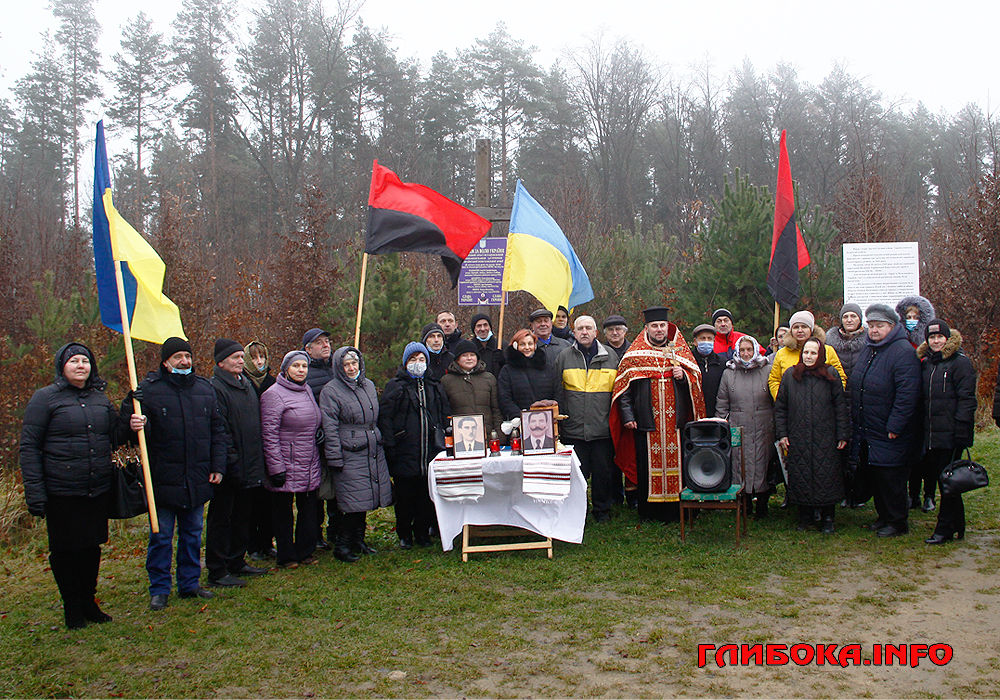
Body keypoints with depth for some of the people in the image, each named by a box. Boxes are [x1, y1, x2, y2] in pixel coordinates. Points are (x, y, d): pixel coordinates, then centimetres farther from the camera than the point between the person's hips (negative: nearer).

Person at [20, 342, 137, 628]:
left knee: (92, 547, 13)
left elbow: (112, 438, 19)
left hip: (99, 490, 5)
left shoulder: (100, 398, 10)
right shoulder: (45, 398, -5)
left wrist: (129, 427, -4)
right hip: (62, 493, -4)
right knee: (65, 551, 6)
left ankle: (89, 603, 29)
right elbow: (29, 447, -6)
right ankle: (72, 609, 22)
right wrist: (34, 492, -12)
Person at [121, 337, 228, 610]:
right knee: (161, 537, 6)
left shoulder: (205, 389, 7)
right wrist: (131, 415, -28)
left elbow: (217, 431, 11)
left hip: (198, 481, 4)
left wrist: (218, 466, 5)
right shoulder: (150, 390, -7)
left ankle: (190, 583, 28)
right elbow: (135, 431, -6)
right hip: (164, 480, -4)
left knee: (193, 534, 15)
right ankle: (159, 590, 19)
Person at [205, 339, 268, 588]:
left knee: (242, 516, 17)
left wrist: (258, 460, 15)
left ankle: (237, 562, 29)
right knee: (221, 519, 1)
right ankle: (217, 571, 8)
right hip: (229, 467, -8)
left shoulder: (247, 383, 13)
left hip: (249, 466, 8)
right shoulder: (215, 388, -14)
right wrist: (230, 461, -22)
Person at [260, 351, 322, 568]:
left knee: (308, 510, 11)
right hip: (286, 466, -6)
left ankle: (305, 552, 24)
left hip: (310, 467, 7)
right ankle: (286, 556, 17)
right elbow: (269, 435, -14)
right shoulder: (274, 395, -11)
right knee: (283, 513, 5)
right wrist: (276, 468, -17)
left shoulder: (308, 391, 12)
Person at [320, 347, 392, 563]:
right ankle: (342, 546, 4)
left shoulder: (369, 385, 14)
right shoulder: (331, 391, -6)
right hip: (349, 455, -6)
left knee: (365, 500, 10)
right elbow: (330, 428, -9)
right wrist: (335, 459, -13)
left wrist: (379, 439, 18)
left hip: (373, 452, 6)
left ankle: (358, 541, 23)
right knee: (355, 502, -8)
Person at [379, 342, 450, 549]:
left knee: (427, 496, 7)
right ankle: (404, 534, 19)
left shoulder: (435, 387, 16)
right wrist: (389, 447, -11)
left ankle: (422, 532, 22)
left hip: (431, 453, 3)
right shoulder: (395, 386, 3)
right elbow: (385, 418, -2)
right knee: (404, 497, 4)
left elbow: (445, 416, 17)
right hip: (404, 453, -3)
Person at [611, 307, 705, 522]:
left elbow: (696, 380, 14)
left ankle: (674, 510, 11)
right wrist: (627, 415, -7)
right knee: (647, 465, -1)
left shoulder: (680, 351, 12)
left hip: (676, 420, 2)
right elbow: (623, 387, 2)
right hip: (647, 421, -2)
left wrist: (683, 376, -7)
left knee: (676, 462, 1)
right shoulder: (635, 355, 6)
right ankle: (648, 511, 9)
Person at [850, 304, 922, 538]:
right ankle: (883, 516, 30)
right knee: (873, 475, 15)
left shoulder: (903, 352, -15)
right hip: (866, 431, 8)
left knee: (890, 477, 0)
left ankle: (897, 522, 14)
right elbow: (856, 386, 23)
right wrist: (854, 418, 17)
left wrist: (895, 426, -22)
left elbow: (907, 394, -21)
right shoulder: (868, 350, 12)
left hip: (889, 433, -8)